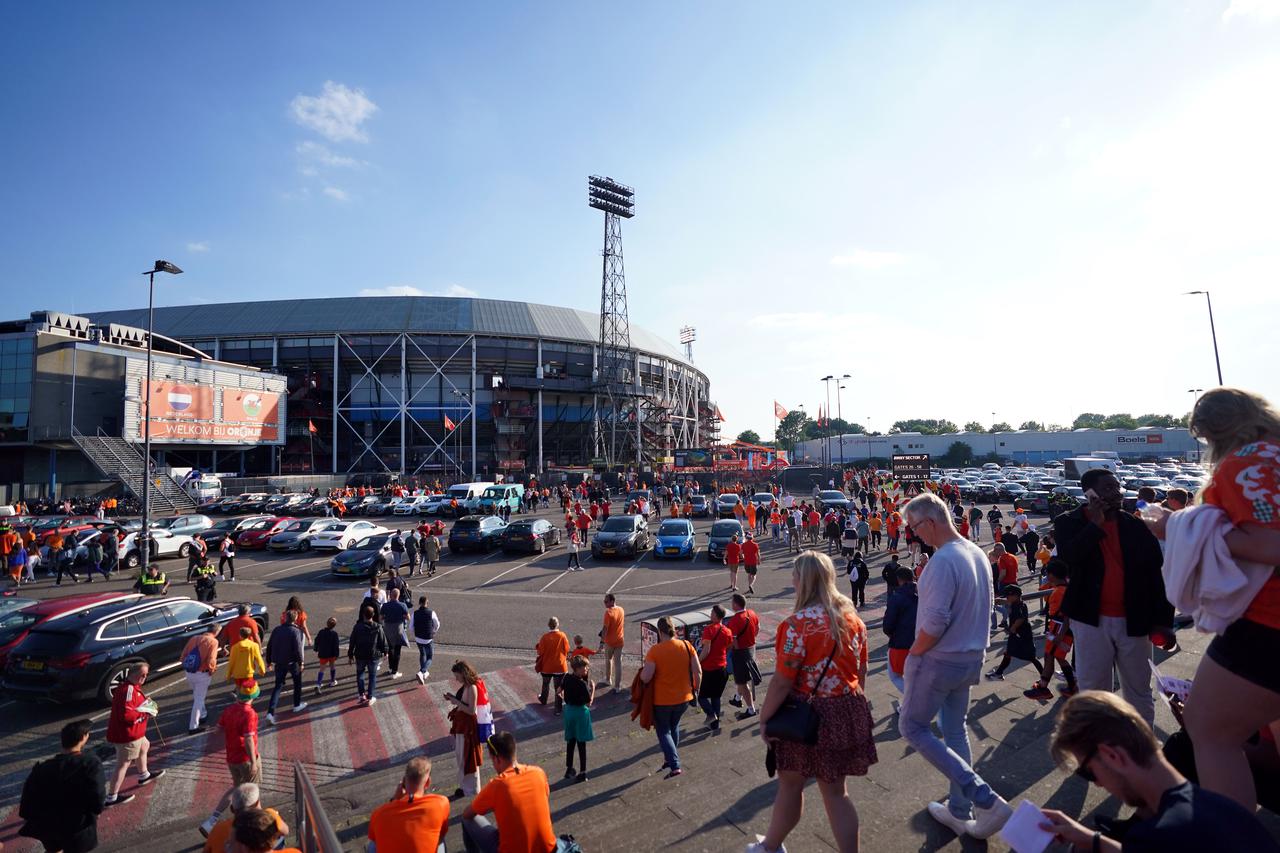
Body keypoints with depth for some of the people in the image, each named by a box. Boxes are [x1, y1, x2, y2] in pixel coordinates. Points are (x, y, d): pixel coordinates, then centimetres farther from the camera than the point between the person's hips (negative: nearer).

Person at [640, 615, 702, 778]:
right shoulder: (687, 646, -10)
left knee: (664, 731, 14)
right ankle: (670, 758, 37)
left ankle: (675, 766, 4)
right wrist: (695, 689, 10)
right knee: (674, 727, 27)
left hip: (662, 700, -4)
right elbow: (698, 672, -6)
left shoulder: (655, 650, -20)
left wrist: (642, 671, 1)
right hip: (684, 697, 4)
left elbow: (646, 678, -21)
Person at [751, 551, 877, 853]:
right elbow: (861, 671, 9)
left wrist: (764, 718, -8)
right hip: (849, 712, 5)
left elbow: (782, 681, -20)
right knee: (835, 791, 18)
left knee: (790, 785, 16)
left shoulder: (799, 624, -23)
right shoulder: (852, 618, -1)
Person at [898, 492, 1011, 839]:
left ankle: (985, 799, 0)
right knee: (955, 730, 21)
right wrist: (971, 649, 18)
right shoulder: (978, 554, 4)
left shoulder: (944, 560, -25)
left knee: (913, 727, 7)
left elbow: (935, 622, -27)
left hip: (938, 661, -9)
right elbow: (979, 611, 12)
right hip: (971, 658, 9)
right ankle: (959, 811, 31)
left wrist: (911, 653, -12)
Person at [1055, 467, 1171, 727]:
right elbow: (1069, 557, -21)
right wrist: (1095, 523, -16)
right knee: (1093, 693, 9)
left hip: (1133, 621, 2)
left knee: (1140, 692, 15)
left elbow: (1156, 572, 4)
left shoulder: (1136, 526, 3)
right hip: (1091, 621, -2)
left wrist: (1162, 618, -1)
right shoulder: (1068, 523, -3)